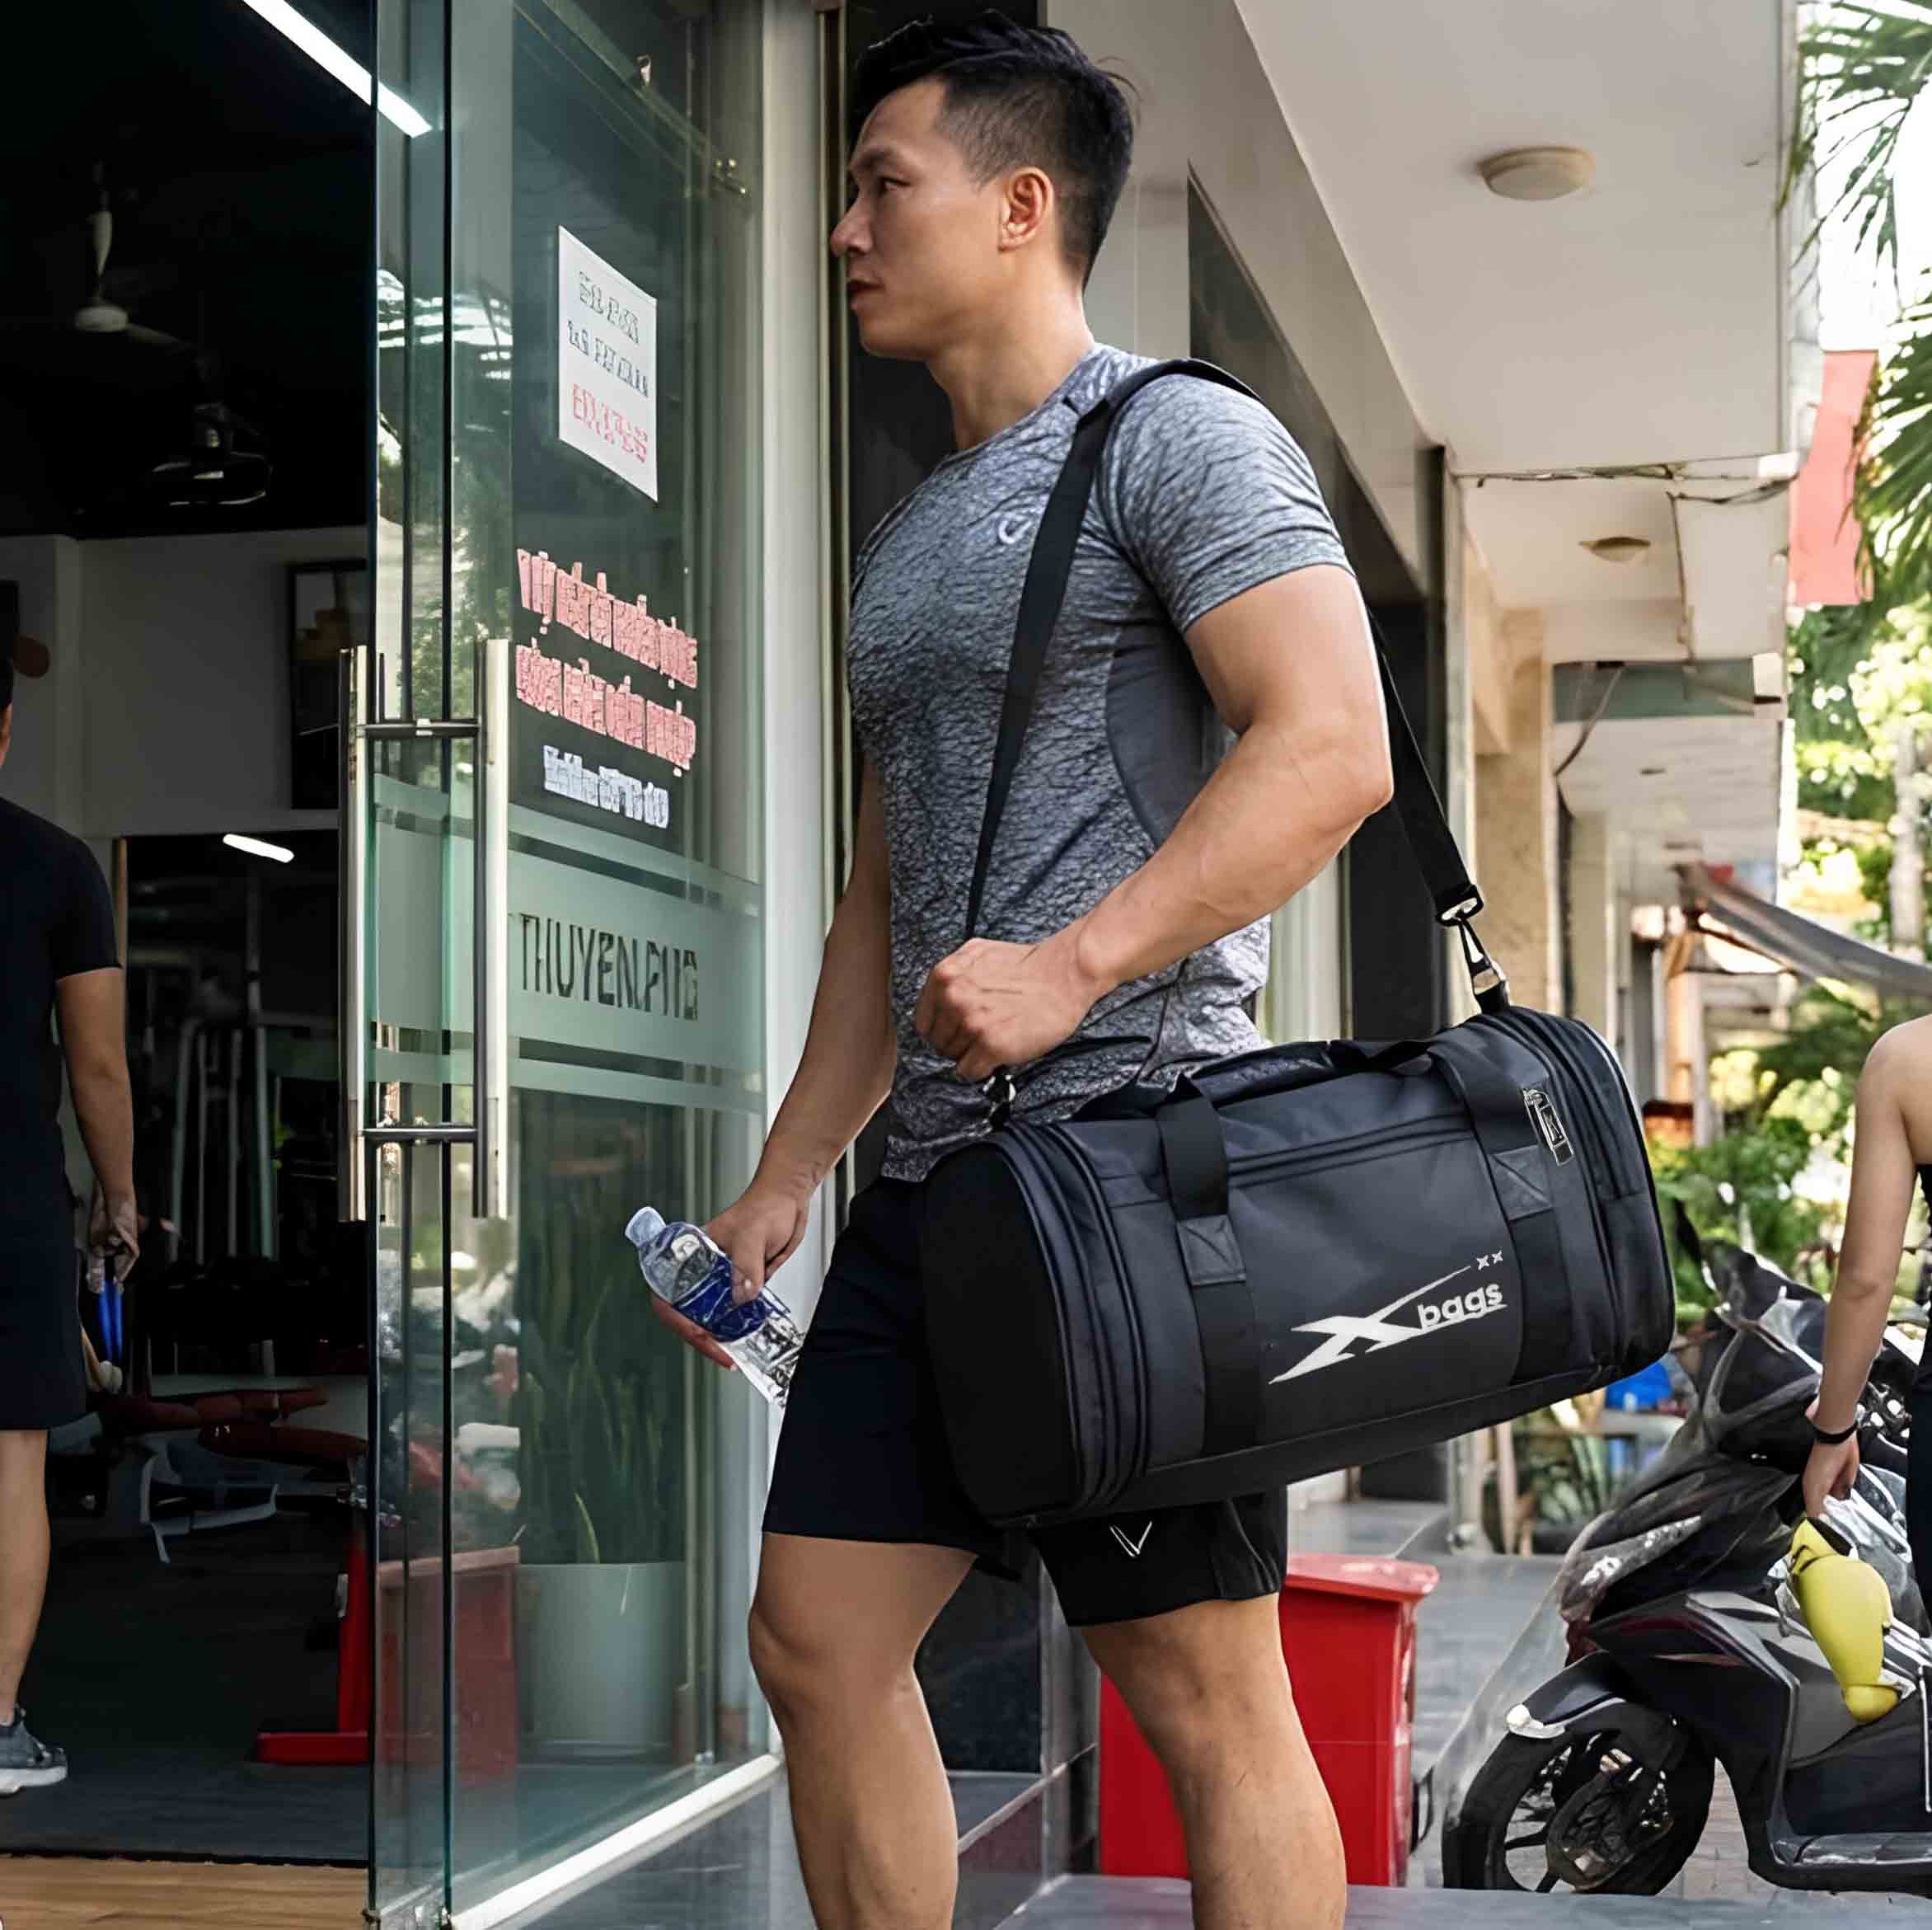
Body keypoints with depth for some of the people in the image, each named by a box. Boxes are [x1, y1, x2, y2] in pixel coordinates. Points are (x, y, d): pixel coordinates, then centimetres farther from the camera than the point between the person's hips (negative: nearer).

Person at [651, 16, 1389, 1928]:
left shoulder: (1180, 439, -4)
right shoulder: (908, 536, 22)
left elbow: (1332, 745, -17)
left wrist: (1073, 962, -25)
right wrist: (785, 1177, 19)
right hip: (933, 1178, 9)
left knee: (1203, 1694, -5)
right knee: (816, 1643, 8)